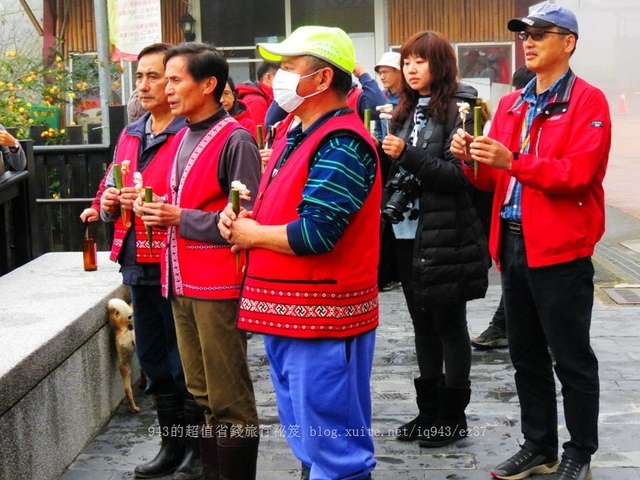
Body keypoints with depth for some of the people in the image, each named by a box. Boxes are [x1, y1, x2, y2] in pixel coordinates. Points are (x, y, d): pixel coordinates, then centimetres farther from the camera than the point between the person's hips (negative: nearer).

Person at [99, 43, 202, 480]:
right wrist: (109, 202, 2)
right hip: (139, 264, 8)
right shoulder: (130, 136, 14)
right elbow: (110, 190, 23)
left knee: (186, 365, 2)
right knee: (154, 362, 17)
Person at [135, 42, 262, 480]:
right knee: (201, 394, 15)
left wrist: (180, 218, -16)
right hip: (182, 281, 8)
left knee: (229, 399, 1)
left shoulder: (235, 141, -12)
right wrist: (158, 210, 3)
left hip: (218, 284, -8)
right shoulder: (182, 139, 14)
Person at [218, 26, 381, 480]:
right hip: (287, 315, 10)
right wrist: (242, 217, 0)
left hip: (320, 319, -10)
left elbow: (315, 233, -26)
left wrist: (251, 235, -10)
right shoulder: (294, 132, 13)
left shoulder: (341, 144, -18)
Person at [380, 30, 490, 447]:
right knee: (423, 323, 14)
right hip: (409, 232, 7)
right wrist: (386, 154, 0)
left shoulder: (459, 109, -8)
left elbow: (460, 174, -16)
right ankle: (429, 410, 24)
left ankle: (453, 416, 14)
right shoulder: (407, 111, 14)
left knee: (449, 324, 3)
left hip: (445, 235, -7)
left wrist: (407, 154, -22)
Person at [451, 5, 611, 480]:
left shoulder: (587, 101, -7)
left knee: (571, 359, 4)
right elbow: (494, 178, 12)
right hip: (514, 244, 7)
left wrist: (512, 161, -27)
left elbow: (578, 173, -20)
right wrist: (472, 160, -8)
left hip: (560, 249, -7)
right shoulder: (511, 104, 14)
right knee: (527, 355, 16)